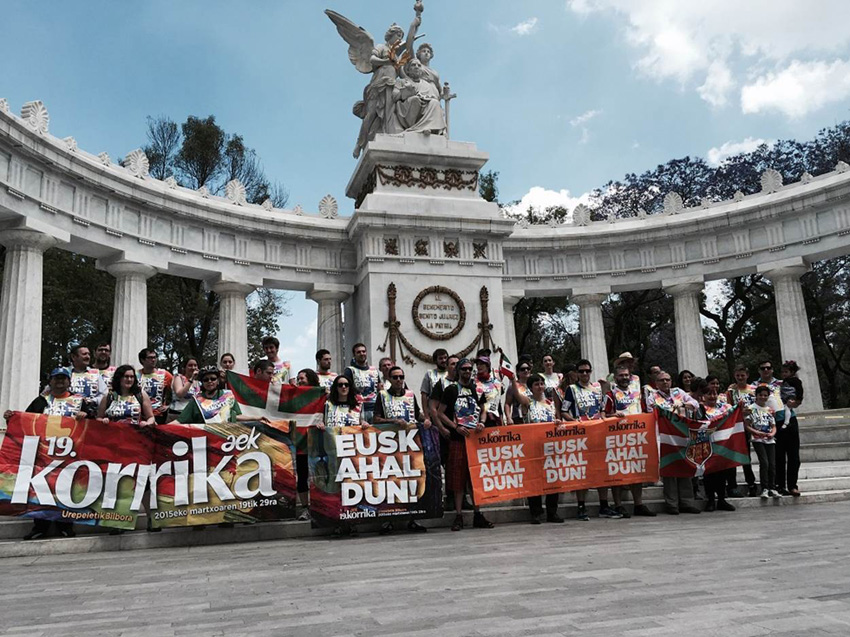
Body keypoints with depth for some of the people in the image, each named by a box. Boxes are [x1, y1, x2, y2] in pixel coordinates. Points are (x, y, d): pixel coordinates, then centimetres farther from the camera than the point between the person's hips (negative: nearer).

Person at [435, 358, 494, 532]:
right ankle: (459, 516, 4)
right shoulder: (451, 390, 1)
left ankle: (477, 515, 15)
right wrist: (456, 427, -11)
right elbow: (440, 413, -1)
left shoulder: (478, 390, 14)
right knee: (458, 478, -2)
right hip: (458, 438, -4)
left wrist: (482, 422, 0)